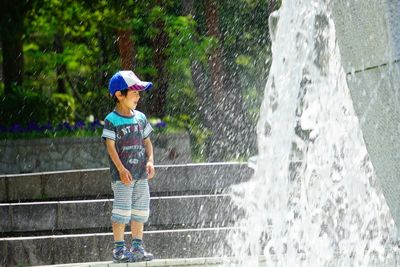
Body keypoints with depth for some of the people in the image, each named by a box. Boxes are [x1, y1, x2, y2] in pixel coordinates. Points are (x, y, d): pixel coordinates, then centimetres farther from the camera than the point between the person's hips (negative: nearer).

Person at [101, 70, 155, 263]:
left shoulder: (140, 118, 10)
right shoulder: (112, 120, -9)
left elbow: (147, 141, 16)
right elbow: (111, 146, -12)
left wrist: (150, 161, -1)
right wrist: (121, 169, -20)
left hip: (141, 173, 6)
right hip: (122, 174, -6)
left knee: (140, 210, 10)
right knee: (122, 210, -8)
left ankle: (137, 247, 19)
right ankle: (119, 248, -2)